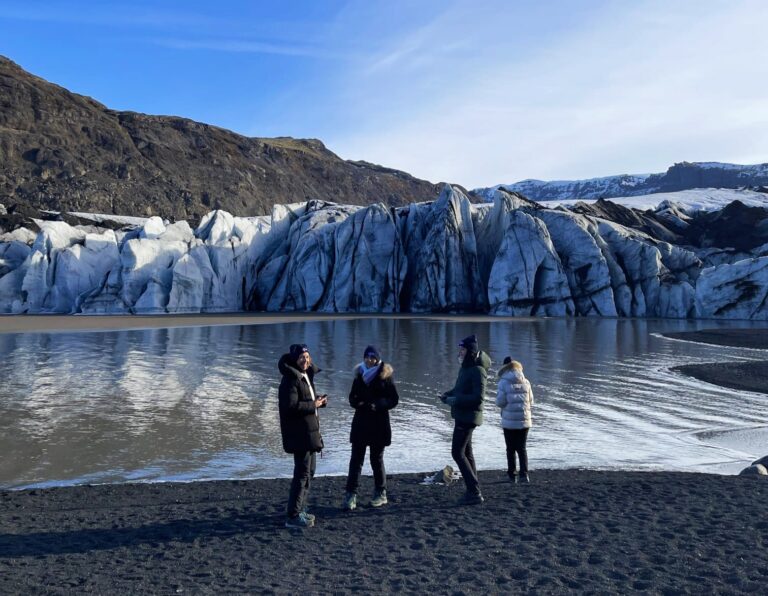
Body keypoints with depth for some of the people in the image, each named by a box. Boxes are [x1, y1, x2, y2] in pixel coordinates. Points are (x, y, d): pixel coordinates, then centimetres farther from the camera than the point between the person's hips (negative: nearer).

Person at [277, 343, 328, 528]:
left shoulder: (306, 376, 13)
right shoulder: (290, 380, -17)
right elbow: (290, 406, -26)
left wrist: (319, 400, 4)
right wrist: (313, 405, -18)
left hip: (309, 431, 10)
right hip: (299, 433, -10)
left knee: (308, 472, 18)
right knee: (302, 473, -7)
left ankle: (300, 509, 29)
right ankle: (293, 516, -1)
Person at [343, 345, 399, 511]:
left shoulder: (385, 376, -5)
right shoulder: (360, 374, 5)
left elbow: (394, 399, -6)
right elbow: (352, 396, 11)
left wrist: (378, 405, -21)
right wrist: (357, 403, -11)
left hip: (379, 423, -3)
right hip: (361, 421, 3)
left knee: (376, 459, 7)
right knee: (356, 458, -1)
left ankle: (381, 494, 22)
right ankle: (351, 494, 3)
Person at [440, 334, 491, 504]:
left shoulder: (477, 370, -18)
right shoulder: (465, 367, 11)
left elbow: (478, 397, -24)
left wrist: (454, 400, -22)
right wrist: (447, 394, 5)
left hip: (468, 416, -10)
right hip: (463, 415, 10)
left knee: (457, 452, -9)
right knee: (466, 452, 14)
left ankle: (474, 492, -4)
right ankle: (473, 491, 23)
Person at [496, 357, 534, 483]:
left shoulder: (504, 382, -9)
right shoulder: (525, 382, 2)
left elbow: (500, 402, -10)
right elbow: (531, 401, 7)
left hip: (509, 421, -3)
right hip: (524, 420, 3)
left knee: (510, 449, 9)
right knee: (522, 448, 11)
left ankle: (512, 475, 13)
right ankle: (524, 474, 0)